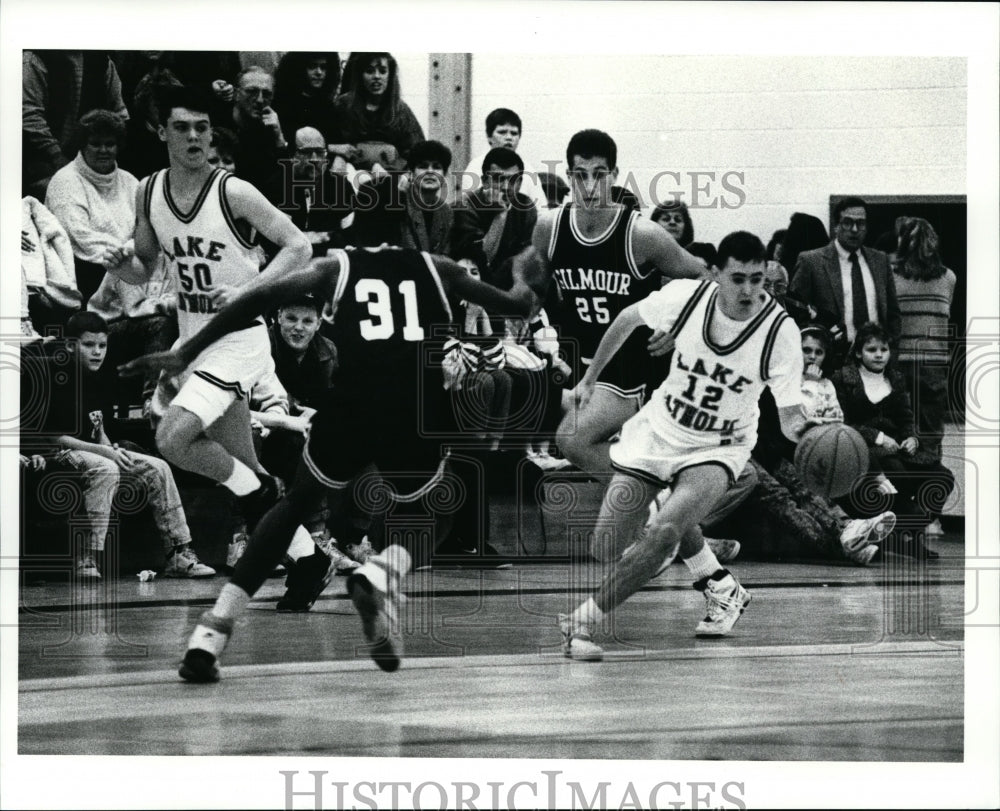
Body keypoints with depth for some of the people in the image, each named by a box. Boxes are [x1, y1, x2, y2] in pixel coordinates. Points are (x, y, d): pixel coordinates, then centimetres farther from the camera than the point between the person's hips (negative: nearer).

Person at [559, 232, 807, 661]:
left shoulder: (780, 331, -23)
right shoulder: (686, 296, -19)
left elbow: (790, 416, -20)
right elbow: (628, 319, 3)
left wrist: (807, 432, -44)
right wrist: (590, 379, 11)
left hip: (718, 448, -3)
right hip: (659, 430, 3)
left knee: (664, 531, -28)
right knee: (609, 543, 0)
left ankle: (582, 621, -14)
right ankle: (722, 586, 24)